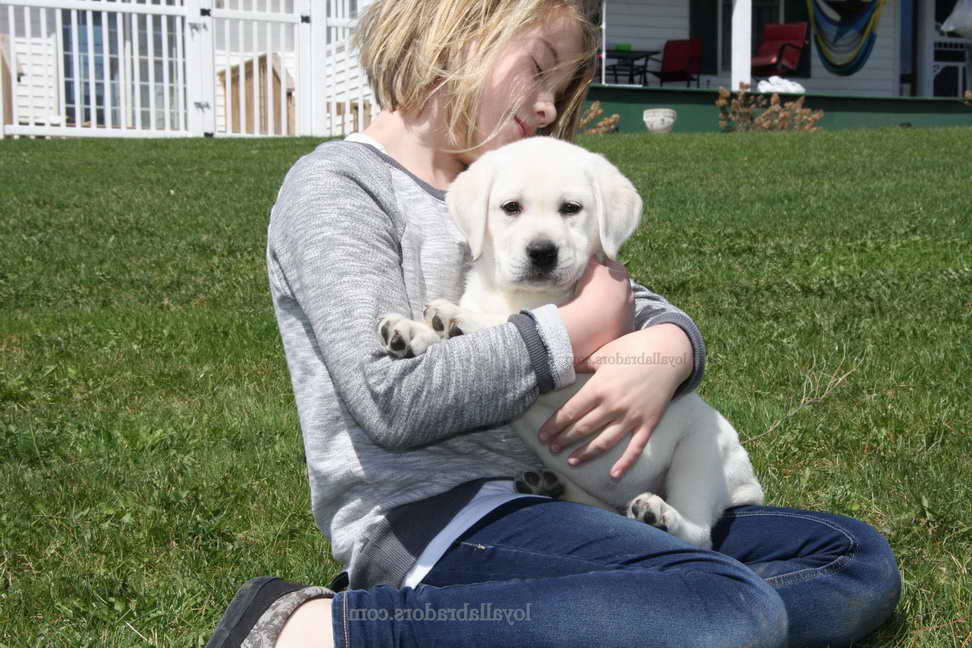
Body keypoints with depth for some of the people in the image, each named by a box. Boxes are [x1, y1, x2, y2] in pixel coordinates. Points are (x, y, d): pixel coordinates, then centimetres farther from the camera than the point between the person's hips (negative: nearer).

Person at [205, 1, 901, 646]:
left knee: (861, 560, 4)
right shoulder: (335, 184, -3)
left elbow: (655, 310, 18)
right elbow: (392, 400, -18)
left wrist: (665, 349, -9)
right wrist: (582, 328, -8)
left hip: (544, 501, 9)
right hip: (428, 513, -8)